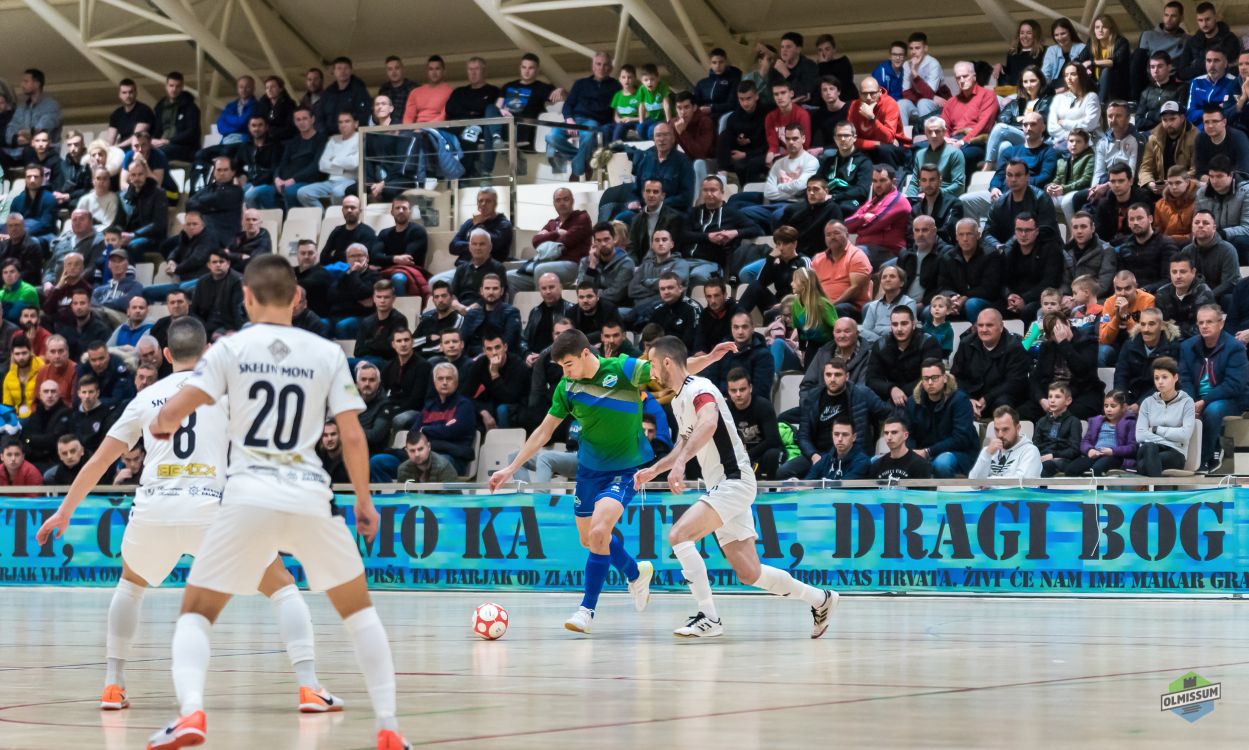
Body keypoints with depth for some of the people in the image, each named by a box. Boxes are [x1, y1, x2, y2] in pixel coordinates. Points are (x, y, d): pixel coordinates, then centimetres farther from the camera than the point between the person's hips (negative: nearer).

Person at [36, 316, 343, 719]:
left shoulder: (146, 397, 19)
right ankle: (308, 687, -6)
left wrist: (64, 512, 32)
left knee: (131, 585, 33)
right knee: (282, 586, 10)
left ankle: (113, 685, 26)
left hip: (153, 510, 3)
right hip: (212, 507, -3)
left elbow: (98, 462, 23)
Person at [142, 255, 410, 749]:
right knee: (358, 609, 21)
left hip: (248, 495, -1)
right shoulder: (327, 354, 6)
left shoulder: (231, 348, 2)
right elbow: (352, 436, 2)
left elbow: (172, 412, -6)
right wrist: (364, 501, 14)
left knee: (196, 612, 11)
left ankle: (190, 710, -16)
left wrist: (160, 426, 17)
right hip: (310, 496, 1)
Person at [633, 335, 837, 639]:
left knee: (678, 535, -22)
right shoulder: (678, 400, 18)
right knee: (749, 574, 6)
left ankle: (709, 619, -19)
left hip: (733, 482, -10)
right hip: (722, 487, 10)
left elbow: (708, 423, -36)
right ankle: (820, 598, 20)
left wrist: (680, 463, -46)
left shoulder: (698, 388, -13)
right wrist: (654, 470, 25)